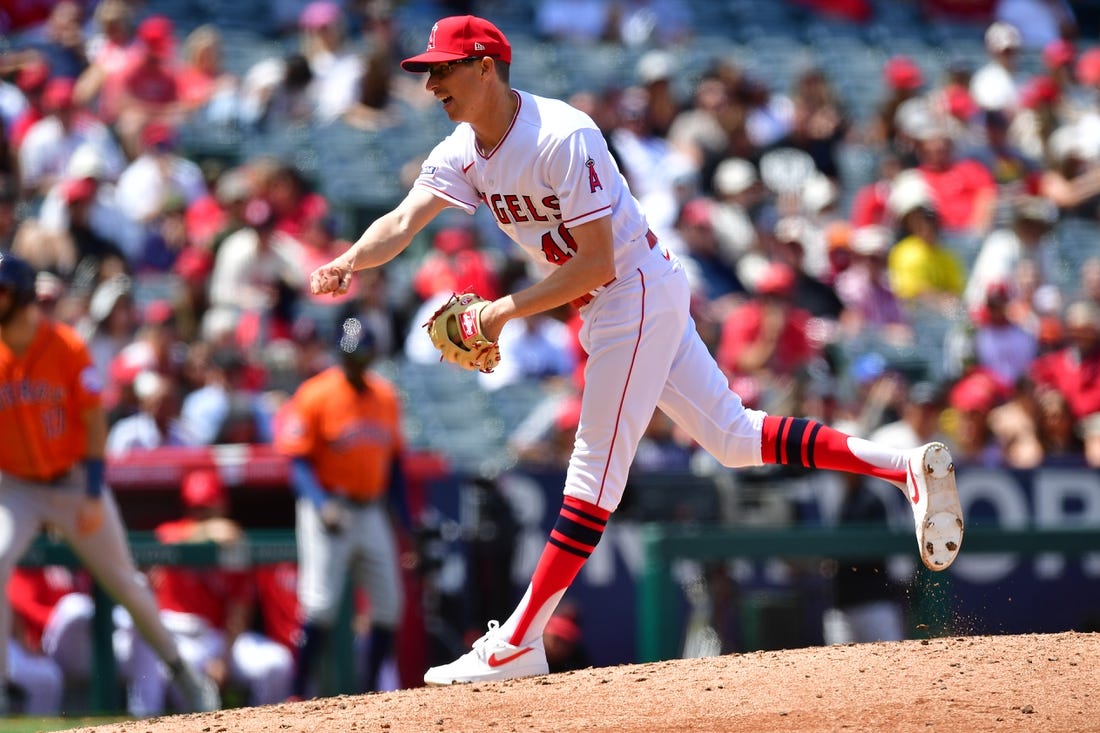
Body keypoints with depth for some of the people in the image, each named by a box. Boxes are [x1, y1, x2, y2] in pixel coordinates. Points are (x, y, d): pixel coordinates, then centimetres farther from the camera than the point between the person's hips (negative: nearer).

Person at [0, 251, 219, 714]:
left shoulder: (66, 347, -13)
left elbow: (95, 423, -9)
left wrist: (93, 495, -14)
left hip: (74, 483, -1)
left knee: (124, 584, 7)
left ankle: (184, 674, 24)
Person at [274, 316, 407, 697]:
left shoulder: (385, 397, 9)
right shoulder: (315, 396, -9)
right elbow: (299, 463, -11)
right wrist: (322, 505, -26)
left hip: (372, 513, 6)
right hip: (328, 510, -6)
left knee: (388, 603, 5)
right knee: (321, 604, -14)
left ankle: (371, 692, 16)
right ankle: (298, 694, -10)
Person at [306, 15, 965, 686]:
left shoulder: (562, 139, -23)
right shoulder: (464, 153, 2)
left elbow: (597, 262, -24)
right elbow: (405, 221, -11)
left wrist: (510, 310, -25)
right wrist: (346, 265, -30)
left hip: (640, 290, -9)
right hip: (606, 306, 9)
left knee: (598, 464, -9)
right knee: (732, 436, 11)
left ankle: (517, 644, -11)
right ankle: (906, 467, 13)